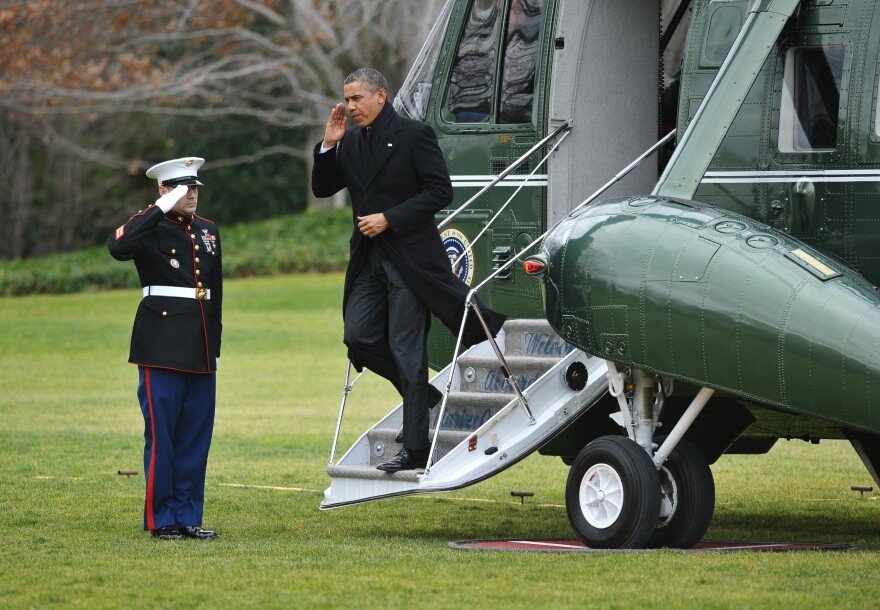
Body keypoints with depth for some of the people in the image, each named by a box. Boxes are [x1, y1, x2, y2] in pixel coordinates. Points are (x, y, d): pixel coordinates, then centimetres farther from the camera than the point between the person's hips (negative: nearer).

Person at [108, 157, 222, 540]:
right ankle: (161, 519, 1)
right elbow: (119, 248, -27)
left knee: (196, 435, 7)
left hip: (200, 348, 6)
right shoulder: (149, 227, -3)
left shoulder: (209, 231, 16)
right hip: (162, 346, -6)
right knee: (162, 433, -5)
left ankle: (188, 517, 12)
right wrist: (161, 209, -24)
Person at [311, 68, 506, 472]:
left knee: (406, 348, -6)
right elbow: (322, 189, 13)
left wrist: (389, 218, -17)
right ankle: (421, 393, 20)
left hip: (410, 257, -7)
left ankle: (415, 449, -1)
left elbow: (440, 191, -11)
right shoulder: (350, 141, 12)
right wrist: (328, 145, -2)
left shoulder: (414, 135, -7)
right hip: (369, 259, 7)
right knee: (358, 337, -2)